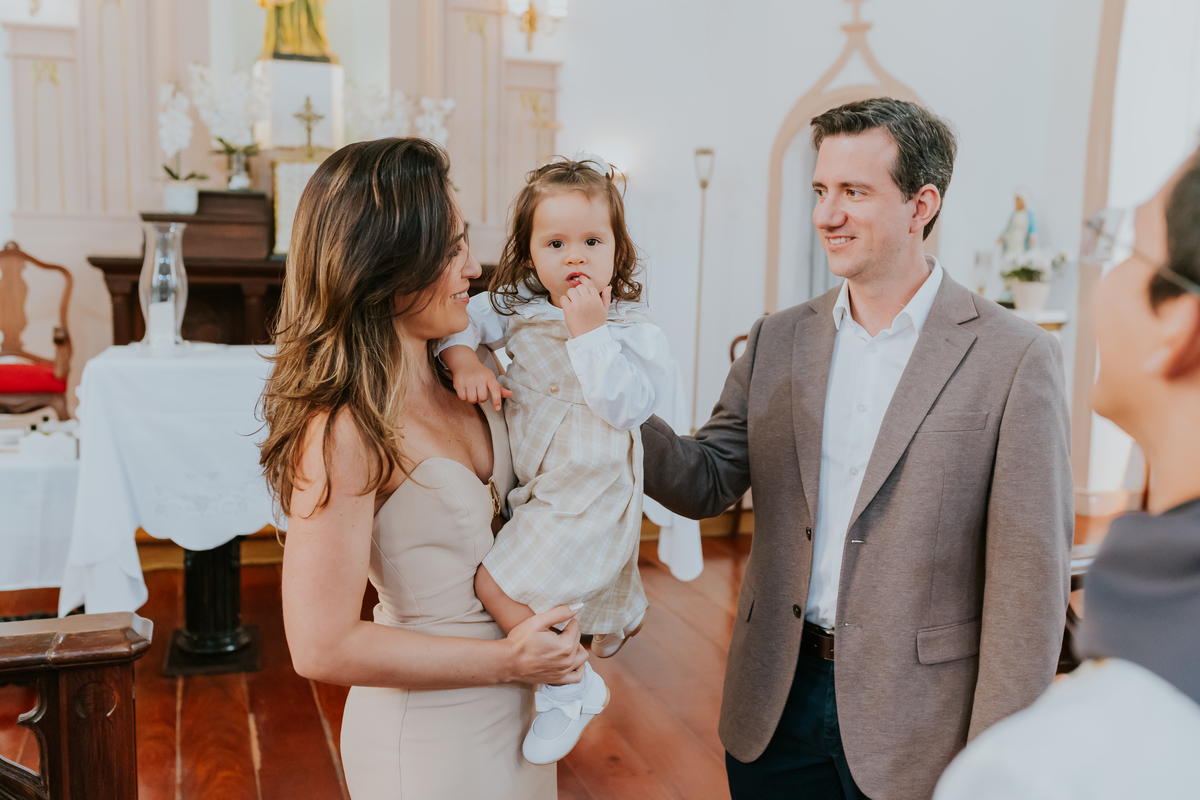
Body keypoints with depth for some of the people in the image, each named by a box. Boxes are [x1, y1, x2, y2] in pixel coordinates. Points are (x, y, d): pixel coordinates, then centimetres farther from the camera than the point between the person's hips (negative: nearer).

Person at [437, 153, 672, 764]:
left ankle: (573, 687, 3)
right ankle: (619, 618, 57)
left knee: (499, 584, -13)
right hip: (536, 484, 7)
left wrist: (589, 331, -27)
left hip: (588, 491, -7)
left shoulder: (632, 327, -14)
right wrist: (464, 361, -13)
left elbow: (623, 403, -26)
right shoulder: (519, 307, 2)